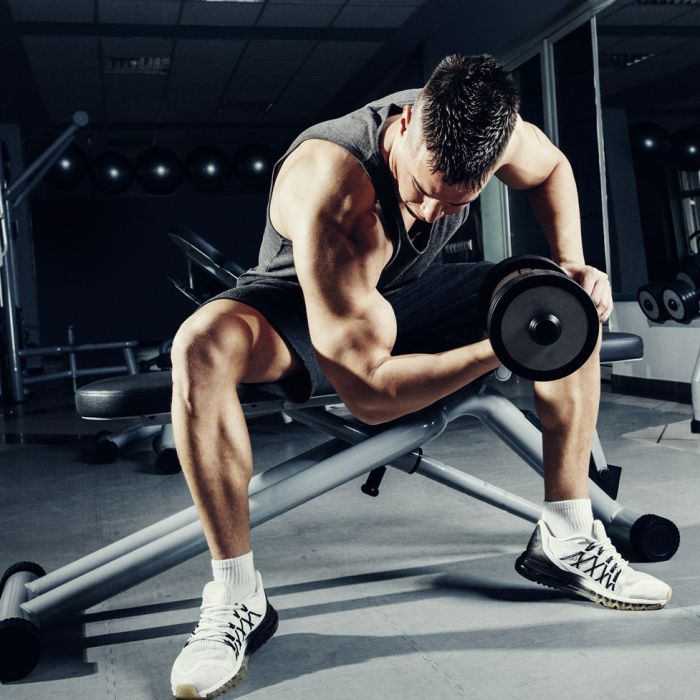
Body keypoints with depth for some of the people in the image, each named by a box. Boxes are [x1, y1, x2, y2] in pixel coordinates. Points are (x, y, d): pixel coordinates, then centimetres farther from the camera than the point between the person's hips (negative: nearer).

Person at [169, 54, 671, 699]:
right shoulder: (331, 196, -39)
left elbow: (551, 168, 6)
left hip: (409, 296, 6)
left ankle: (566, 539, -2)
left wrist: (572, 266, -9)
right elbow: (368, 391, -37)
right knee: (203, 344, -38)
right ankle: (236, 598, -27)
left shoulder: (490, 125, -21)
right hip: (302, 309, -5)